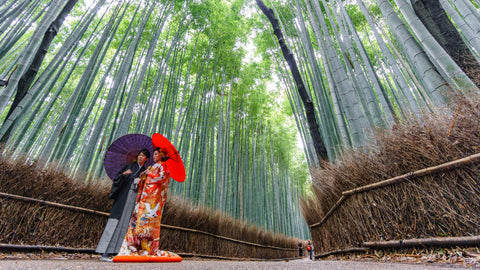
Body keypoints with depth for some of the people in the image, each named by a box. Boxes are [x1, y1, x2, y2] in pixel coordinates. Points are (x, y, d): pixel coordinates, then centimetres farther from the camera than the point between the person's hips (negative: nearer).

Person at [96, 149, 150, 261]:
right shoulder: (129, 166, 11)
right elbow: (116, 178, 5)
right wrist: (123, 174, -14)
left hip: (135, 199, 2)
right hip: (123, 196, -1)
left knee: (126, 224, 0)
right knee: (115, 222, -8)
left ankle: (120, 252, 3)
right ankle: (105, 253, -4)